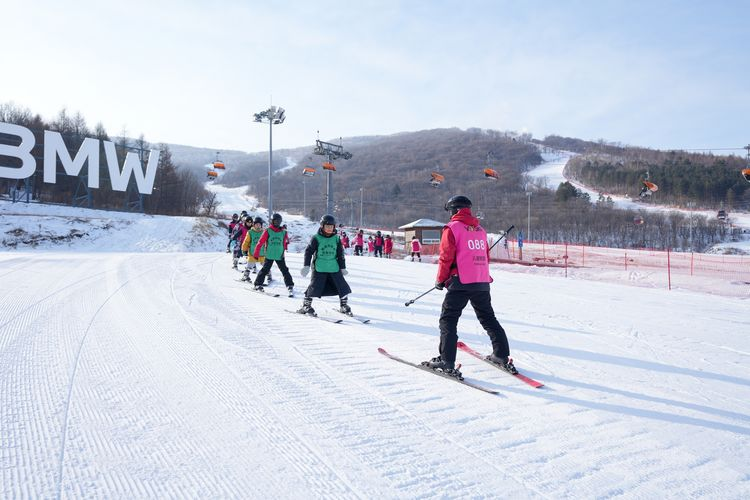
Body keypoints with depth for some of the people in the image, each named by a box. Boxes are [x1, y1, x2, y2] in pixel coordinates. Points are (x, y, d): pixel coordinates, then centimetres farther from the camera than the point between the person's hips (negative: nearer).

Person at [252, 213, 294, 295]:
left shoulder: (283, 232, 4)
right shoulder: (267, 231, -5)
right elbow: (260, 242, -4)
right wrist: (256, 253, -3)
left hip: (280, 256, 2)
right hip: (269, 255, -2)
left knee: (285, 271, 1)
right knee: (265, 270, 2)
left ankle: (290, 286, 6)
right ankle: (258, 284, 15)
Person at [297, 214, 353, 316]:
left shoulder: (336, 238, 7)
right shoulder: (316, 238, -3)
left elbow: (340, 254, 13)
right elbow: (309, 251, -1)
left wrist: (343, 267, 13)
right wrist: (306, 266, -6)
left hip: (334, 267, 4)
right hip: (319, 268, -4)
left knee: (342, 286, 4)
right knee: (315, 286, -8)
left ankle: (343, 305, 20)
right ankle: (306, 305, 7)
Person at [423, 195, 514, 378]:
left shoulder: (452, 228, -5)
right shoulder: (480, 229, 14)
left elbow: (446, 256, -9)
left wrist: (440, 280, 2)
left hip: (461, 282, -6)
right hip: (482, 283, 6)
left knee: (448, 320, 0)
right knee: (488, 319, 19)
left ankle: (447, 361, -7)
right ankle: (502, 356, 23)